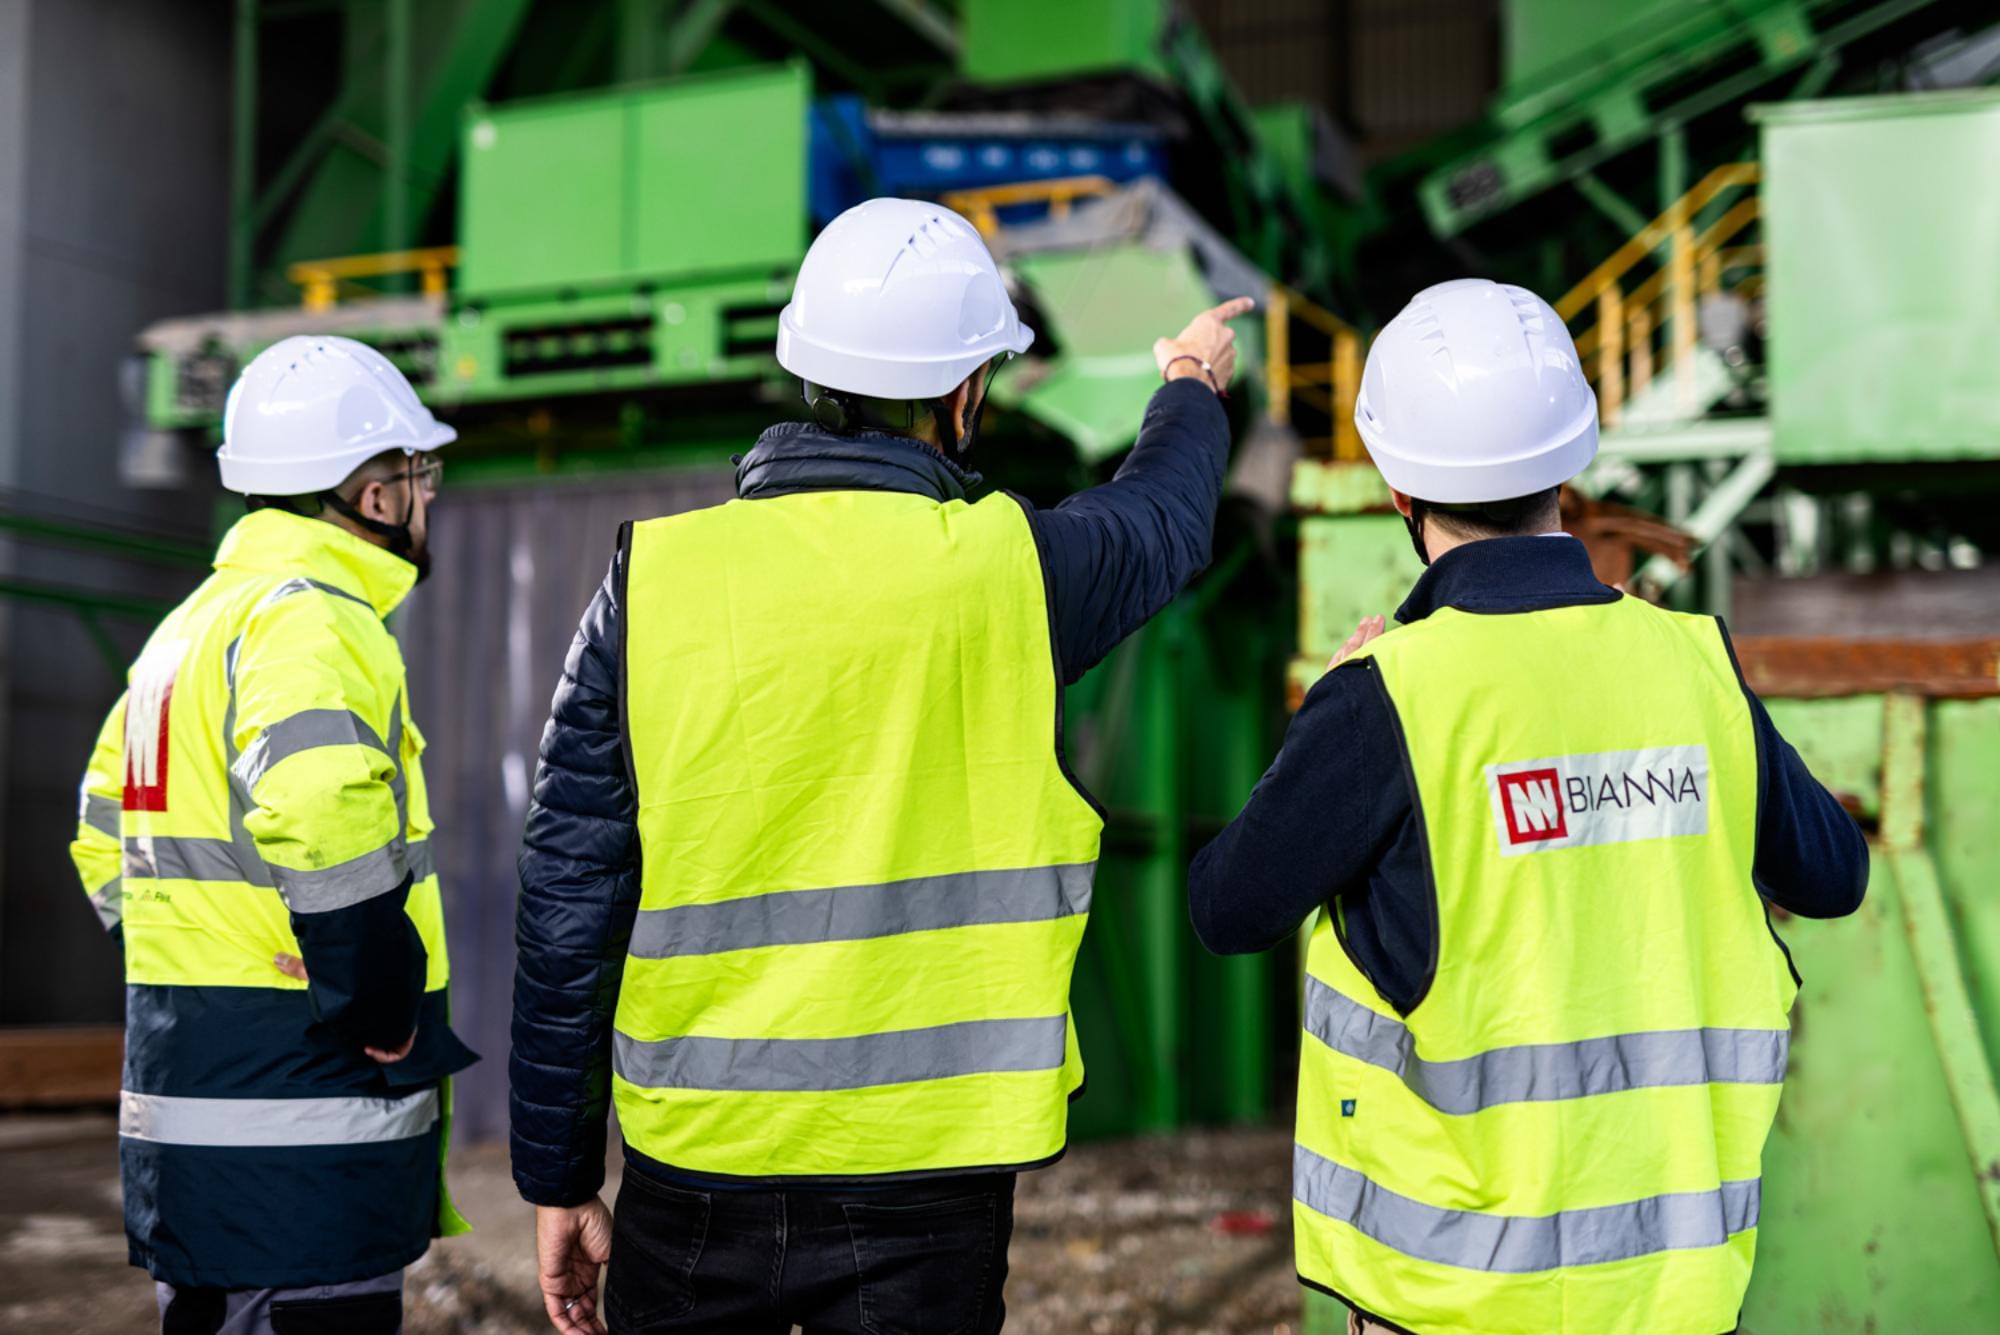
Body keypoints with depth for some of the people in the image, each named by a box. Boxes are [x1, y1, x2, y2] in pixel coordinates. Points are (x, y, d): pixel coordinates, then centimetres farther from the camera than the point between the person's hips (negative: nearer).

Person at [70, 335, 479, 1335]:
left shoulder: (191, 624, 19)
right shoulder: (311, 615, -13)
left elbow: (106, 839, 24)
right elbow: (318, 807, -32)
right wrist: (382, 1009, -21)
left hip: (181, 1089, 10)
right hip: (297, 1125, -10)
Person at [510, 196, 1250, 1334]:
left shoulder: (652, 575, -5)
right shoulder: (1013, 568, -7)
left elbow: (567, 906, -3)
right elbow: (1169, 514, 18)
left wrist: (559, 1178, 8)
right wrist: (1195, 388, 41)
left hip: (694, 1162, 2)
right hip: (924, 1177, -1)